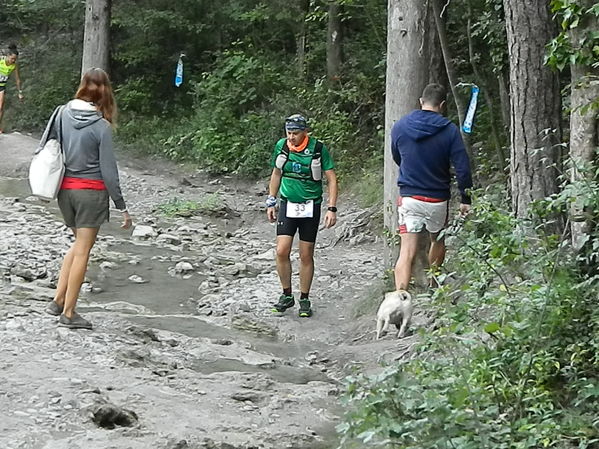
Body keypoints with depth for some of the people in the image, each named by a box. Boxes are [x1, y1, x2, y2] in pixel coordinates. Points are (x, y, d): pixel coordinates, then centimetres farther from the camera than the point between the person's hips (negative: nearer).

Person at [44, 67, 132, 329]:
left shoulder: (64, 113, -2)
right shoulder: (102, 126, -13)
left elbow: (47, 145, 3)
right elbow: (108, 170, -12)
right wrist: (121, 207, -5)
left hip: (65, 188, 5)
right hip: (91, 191, -5)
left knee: (79, 244, 22)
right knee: (82, 251, 3)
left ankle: (58, 301, 17)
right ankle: (68, 313, 7)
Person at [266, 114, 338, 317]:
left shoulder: (318, 149, -10)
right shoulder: (281, 146, 0)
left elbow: (331, 179, -6)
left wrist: (332, 209, -12)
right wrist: (271, 202, 13)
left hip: (310, 207, -2)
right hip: (287, 205, 2)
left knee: (306, 256, 4)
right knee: (282, 251, -10)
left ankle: (304, 299, 17)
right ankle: (287, 295, 6)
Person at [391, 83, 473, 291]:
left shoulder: (399, 127, -1)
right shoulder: (449, 130, -8)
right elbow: (462, 168, -9)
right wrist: (466, 199, 1)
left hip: (409, 197, 0)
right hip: (438, 199, 0)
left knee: (407, 252, -5)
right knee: (438, 241, 25)